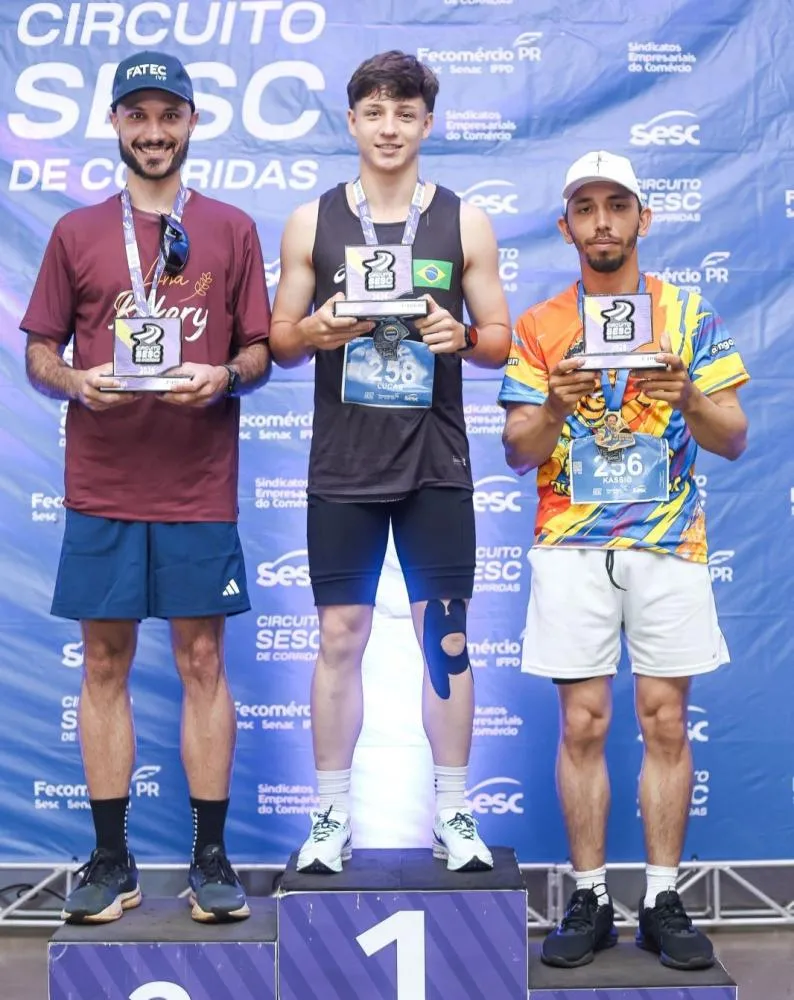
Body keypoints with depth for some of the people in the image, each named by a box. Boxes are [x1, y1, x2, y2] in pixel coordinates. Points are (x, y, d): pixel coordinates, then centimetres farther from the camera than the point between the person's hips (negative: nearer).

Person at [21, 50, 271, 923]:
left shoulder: (231, 229, 8)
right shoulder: (76, 232, 9)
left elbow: (260, 352, 8)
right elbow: (38, 355, 10)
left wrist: (223, 377, -13)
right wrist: (78, 383, -11)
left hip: (200, 488, -1)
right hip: (101, 486, 1)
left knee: (203, 663, 3)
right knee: (105, 664, 6)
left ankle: (211, 859, 14)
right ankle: (110, 860, 17)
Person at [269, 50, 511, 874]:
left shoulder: (464, 222, 4)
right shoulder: (311, 221, 4)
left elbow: (500, 342, 5)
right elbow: (279, 343, 6)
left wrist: (462, 336, -16)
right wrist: (316, 330, -15)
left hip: (435, 467, 0)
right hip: (342, 468, 0)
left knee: (446, 638, 5)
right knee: (339, 638, 4)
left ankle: (453, 814, 18)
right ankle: (332, 818, 18)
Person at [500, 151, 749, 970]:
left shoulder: (689, 313, 6)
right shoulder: (540, 326, 7)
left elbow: (733, 440, 2)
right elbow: (517, 452, 2)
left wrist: (688, 398, -18)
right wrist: (555, 405, -19)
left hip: (668, 545, 0)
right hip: (571, 547, 0)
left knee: (665, 721, 2)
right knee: (583, 723, 0)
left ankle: (663, 902, 12)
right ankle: (588, 901, 11)